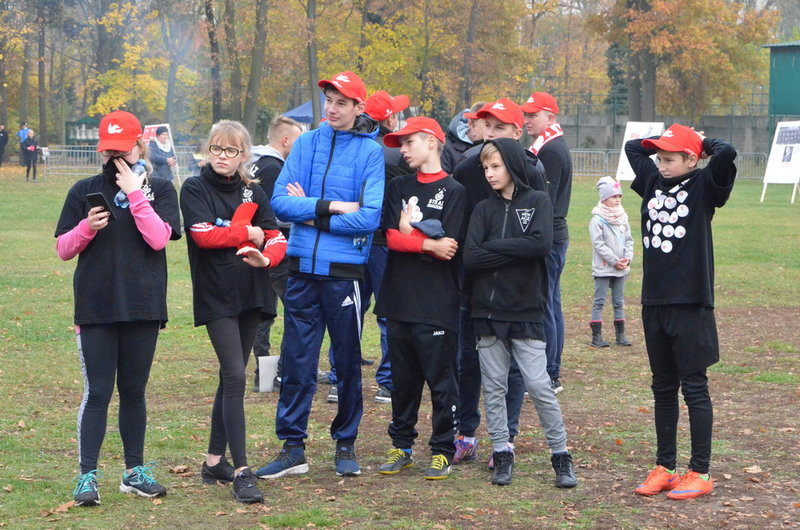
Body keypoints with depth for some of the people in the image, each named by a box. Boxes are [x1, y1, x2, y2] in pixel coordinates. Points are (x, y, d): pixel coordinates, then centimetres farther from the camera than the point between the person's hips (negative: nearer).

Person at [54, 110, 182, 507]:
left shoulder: (159, 191, 5)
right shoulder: (85, 191, 5)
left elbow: (158, 238, -12)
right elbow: (63, 250, 4)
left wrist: (135, 193, -14)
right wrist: (87, 228, -15)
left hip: (143, 307, 1)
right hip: (95, 308, -1)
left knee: (134, 392, 10)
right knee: (97, 393, -4)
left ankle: (135, 471, 19)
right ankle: (87, 475, -2)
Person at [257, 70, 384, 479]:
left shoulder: (371, 152, -3)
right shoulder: (306, 144, 7)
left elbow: (369, 218, -13)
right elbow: (280, 201, -3)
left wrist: (311, 214, -9)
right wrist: (332, 207, -13)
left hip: (345, 270, -3)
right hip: (302, 268, 3)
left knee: (348, 361, 8)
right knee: (296, 360, 4)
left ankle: (346, 444, 21)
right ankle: (292, 447, 11)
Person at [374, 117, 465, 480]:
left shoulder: (453, 191, -2)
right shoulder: (398, 187, 12)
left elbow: (450, 248, -12)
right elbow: (391, 238, 0)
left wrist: (410, 233, -4)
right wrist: (429, 243, -12)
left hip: (438, 303, -5)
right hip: (399, 299, 5)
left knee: (441, 380, 0)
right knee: (402, 377, 12)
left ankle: (442, 450, 9)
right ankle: (401, 446, 21)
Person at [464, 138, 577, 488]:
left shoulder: (538, 202, 1)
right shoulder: (483, 209, 8)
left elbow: (541, 244, -17)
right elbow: (470, 257, -5)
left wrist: (494, 247, -10)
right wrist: (515, 251, -11)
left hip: (526, 311, -3)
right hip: (488, 310, 3)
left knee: (539, 386, -5)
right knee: (493, 386, 6)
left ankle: (561, 454, 5)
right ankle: (502, 453, 15)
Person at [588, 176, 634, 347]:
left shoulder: (623, 218, 8)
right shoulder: (597, 219, -10)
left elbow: (629, 240, 11)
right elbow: (599, 244, -15)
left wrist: (627, 258, -6)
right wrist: (615, 261, -17)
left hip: (621, 269, 6)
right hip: (603, 268, -6)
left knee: (619, 301, 12)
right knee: (599, 301, -2)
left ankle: (620, 334, 17)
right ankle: (596, 335, 0)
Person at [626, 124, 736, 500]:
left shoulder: (703, 186, -5)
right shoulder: (653, 182, 11)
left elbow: (727, 153, -22)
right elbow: (632, 148, 25)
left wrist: (701, 142, -4)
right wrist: (665, 142, 14)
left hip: (690, 304, -6)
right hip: (654, 302, 6)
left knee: (694, 388, -1)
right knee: (663, 388, 12)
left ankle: (700, 473, 4)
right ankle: (665, 467, 19)